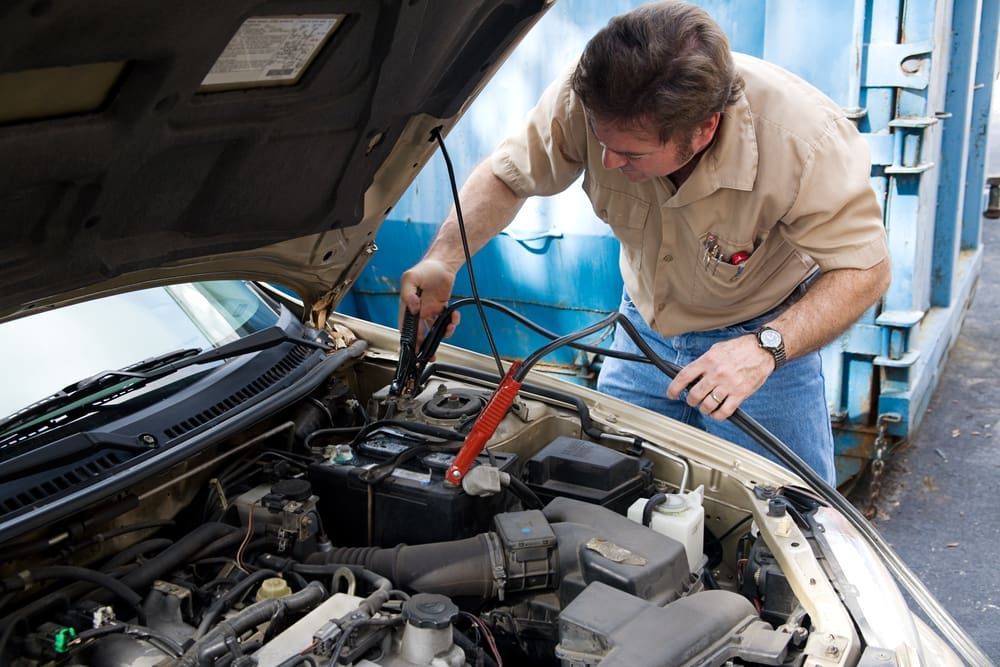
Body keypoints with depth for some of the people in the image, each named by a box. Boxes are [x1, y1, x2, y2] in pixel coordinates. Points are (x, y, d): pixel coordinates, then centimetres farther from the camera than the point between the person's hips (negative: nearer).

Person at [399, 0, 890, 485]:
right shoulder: (587, 98, -28)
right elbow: (505, 176, -12)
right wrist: (442, 260, -29)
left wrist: (766, 347, -42)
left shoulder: (806, 139, -35)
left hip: (766, 332, -2)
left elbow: (865, 270, -26)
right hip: (647, 325, 3)